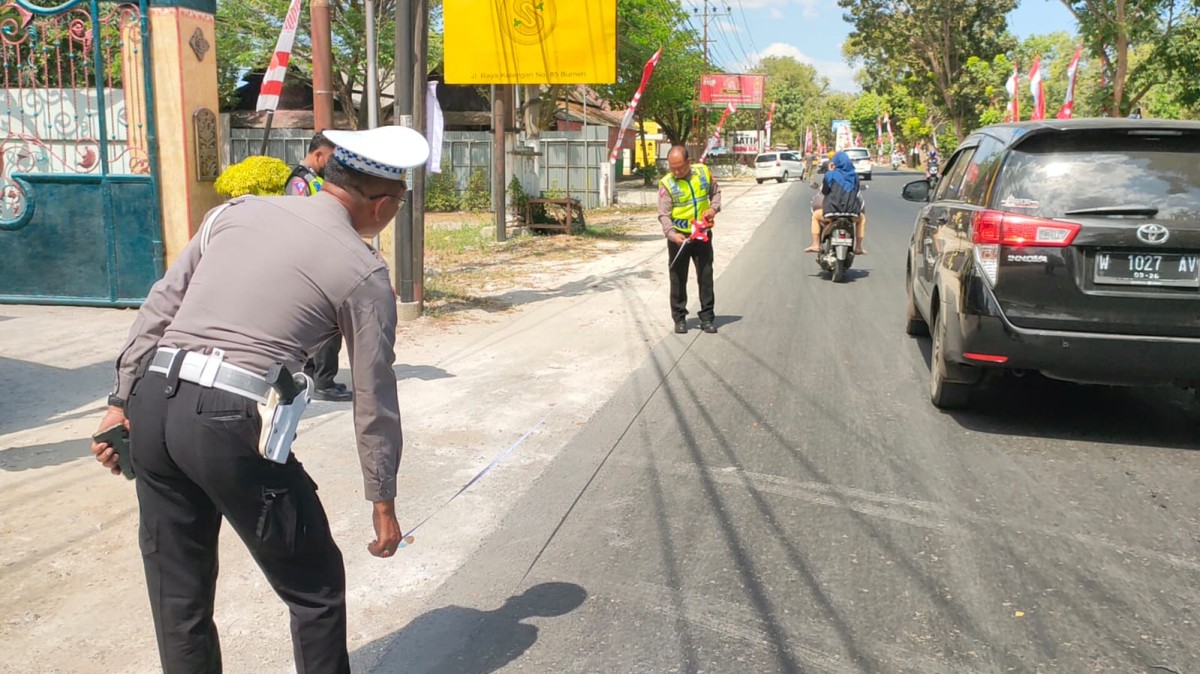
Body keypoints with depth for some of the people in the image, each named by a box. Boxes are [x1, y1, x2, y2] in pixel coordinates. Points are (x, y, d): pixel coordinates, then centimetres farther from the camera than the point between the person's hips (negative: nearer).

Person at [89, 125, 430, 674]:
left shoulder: (238, 211, 15)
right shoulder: (363, 271, 2)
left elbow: (159, 306, 13)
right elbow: (374, 398, 5)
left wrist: (121, 401, 19)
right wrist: (382, 501, 13)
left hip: (152, 403, 6)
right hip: (231, 423, -6)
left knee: (178, 593, 19)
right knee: (314, 588, 14)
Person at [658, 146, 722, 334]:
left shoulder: (703, 172, -2)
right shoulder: (666, 183, -11)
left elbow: (715, 192, 15)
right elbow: (664, 214, -16)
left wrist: (714, 207, -5)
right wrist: (672, 234, -31)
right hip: (679, 237, -2)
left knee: (706, 276, 6)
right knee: (678, 279, 5)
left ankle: (707, 317, 15)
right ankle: (679, 318, 16)